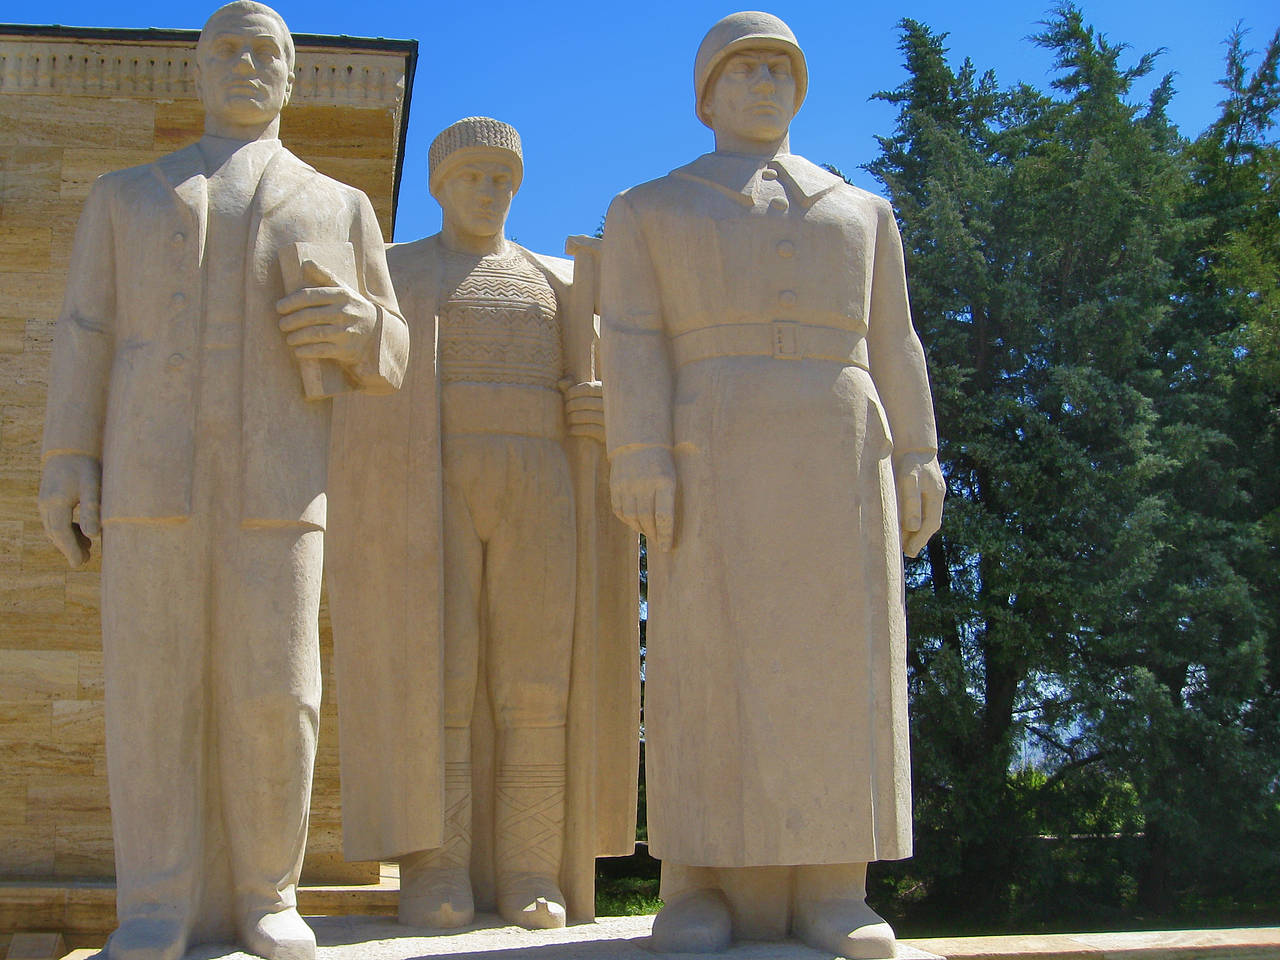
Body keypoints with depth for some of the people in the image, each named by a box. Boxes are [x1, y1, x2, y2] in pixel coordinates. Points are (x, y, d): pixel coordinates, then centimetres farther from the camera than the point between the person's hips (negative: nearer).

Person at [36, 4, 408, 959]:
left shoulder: (340, 207, 19)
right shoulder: (128, 196, 19)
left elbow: (388, 358, 14)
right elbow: (88, 340, 10)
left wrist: (357, 325, -11)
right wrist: (68, 466, -3)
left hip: (278, 486, 0)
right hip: (151, 479, 1)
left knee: (274, 697, -6)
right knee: (157, 694, -3)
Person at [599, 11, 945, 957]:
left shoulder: (860, 210, 20)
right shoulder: (648, 211, 13)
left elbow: (891, 349, 13)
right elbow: (632, 344, 2)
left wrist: (917, 462, 3)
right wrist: (640, 461, -11)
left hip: (837, 462, 2)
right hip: (715, 460, -2)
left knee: (837, 661, -5)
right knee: (711, 664, -8)